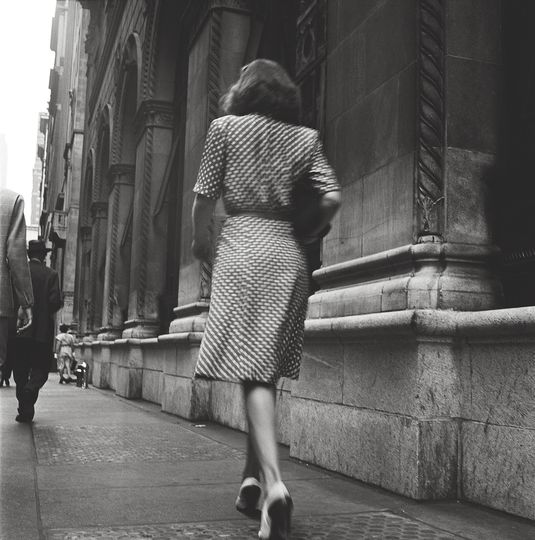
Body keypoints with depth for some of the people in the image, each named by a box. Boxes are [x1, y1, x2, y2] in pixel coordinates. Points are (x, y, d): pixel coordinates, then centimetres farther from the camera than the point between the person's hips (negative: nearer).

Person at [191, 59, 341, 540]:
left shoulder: (226, 127, 7)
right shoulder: (306, 137, 13)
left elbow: (205, 197, 2)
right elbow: (332, 198, 0)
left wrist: (201, 242, 18)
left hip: (242, 247, -3)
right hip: (288, 253, 3)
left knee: (253, 371, -10)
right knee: (267, 370, 12)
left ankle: (274, 482, -25)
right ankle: (252, 478, 20)